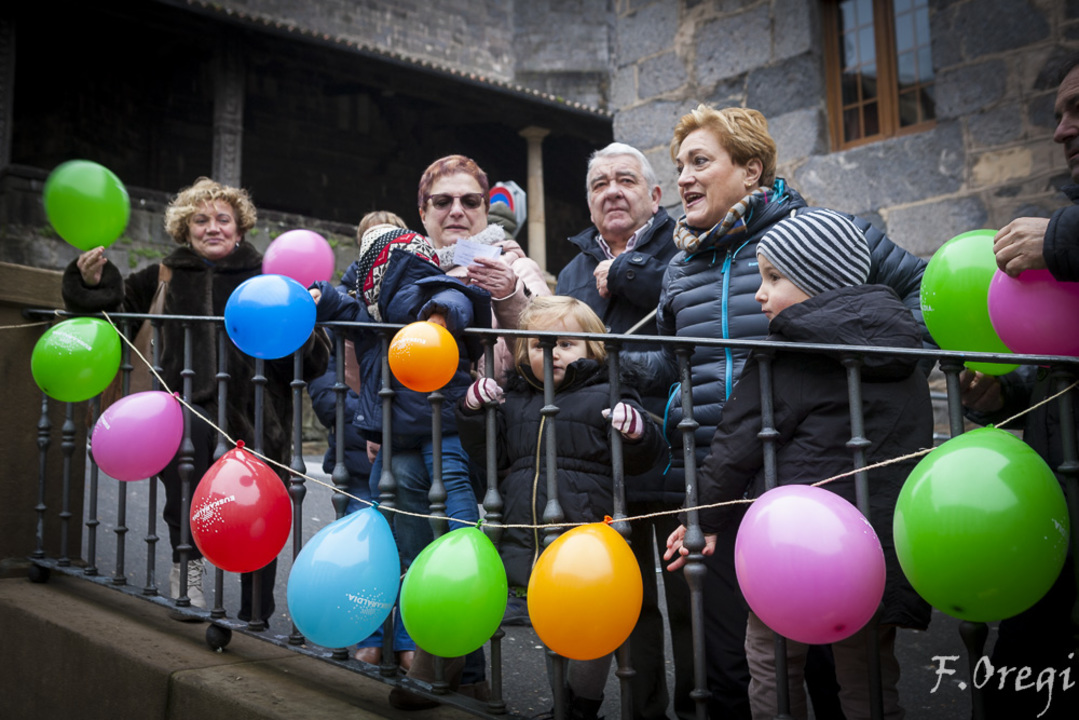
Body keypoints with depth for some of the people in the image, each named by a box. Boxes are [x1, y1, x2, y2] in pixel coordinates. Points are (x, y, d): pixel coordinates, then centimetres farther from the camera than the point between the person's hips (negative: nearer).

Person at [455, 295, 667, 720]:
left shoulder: (605, 397, 0)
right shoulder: (512, 398, 13)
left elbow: (642, 459, -2)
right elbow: (490, 455, 13)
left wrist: (636, 433, -23)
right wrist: (474, 411, 1)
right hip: (522, 537, 4)